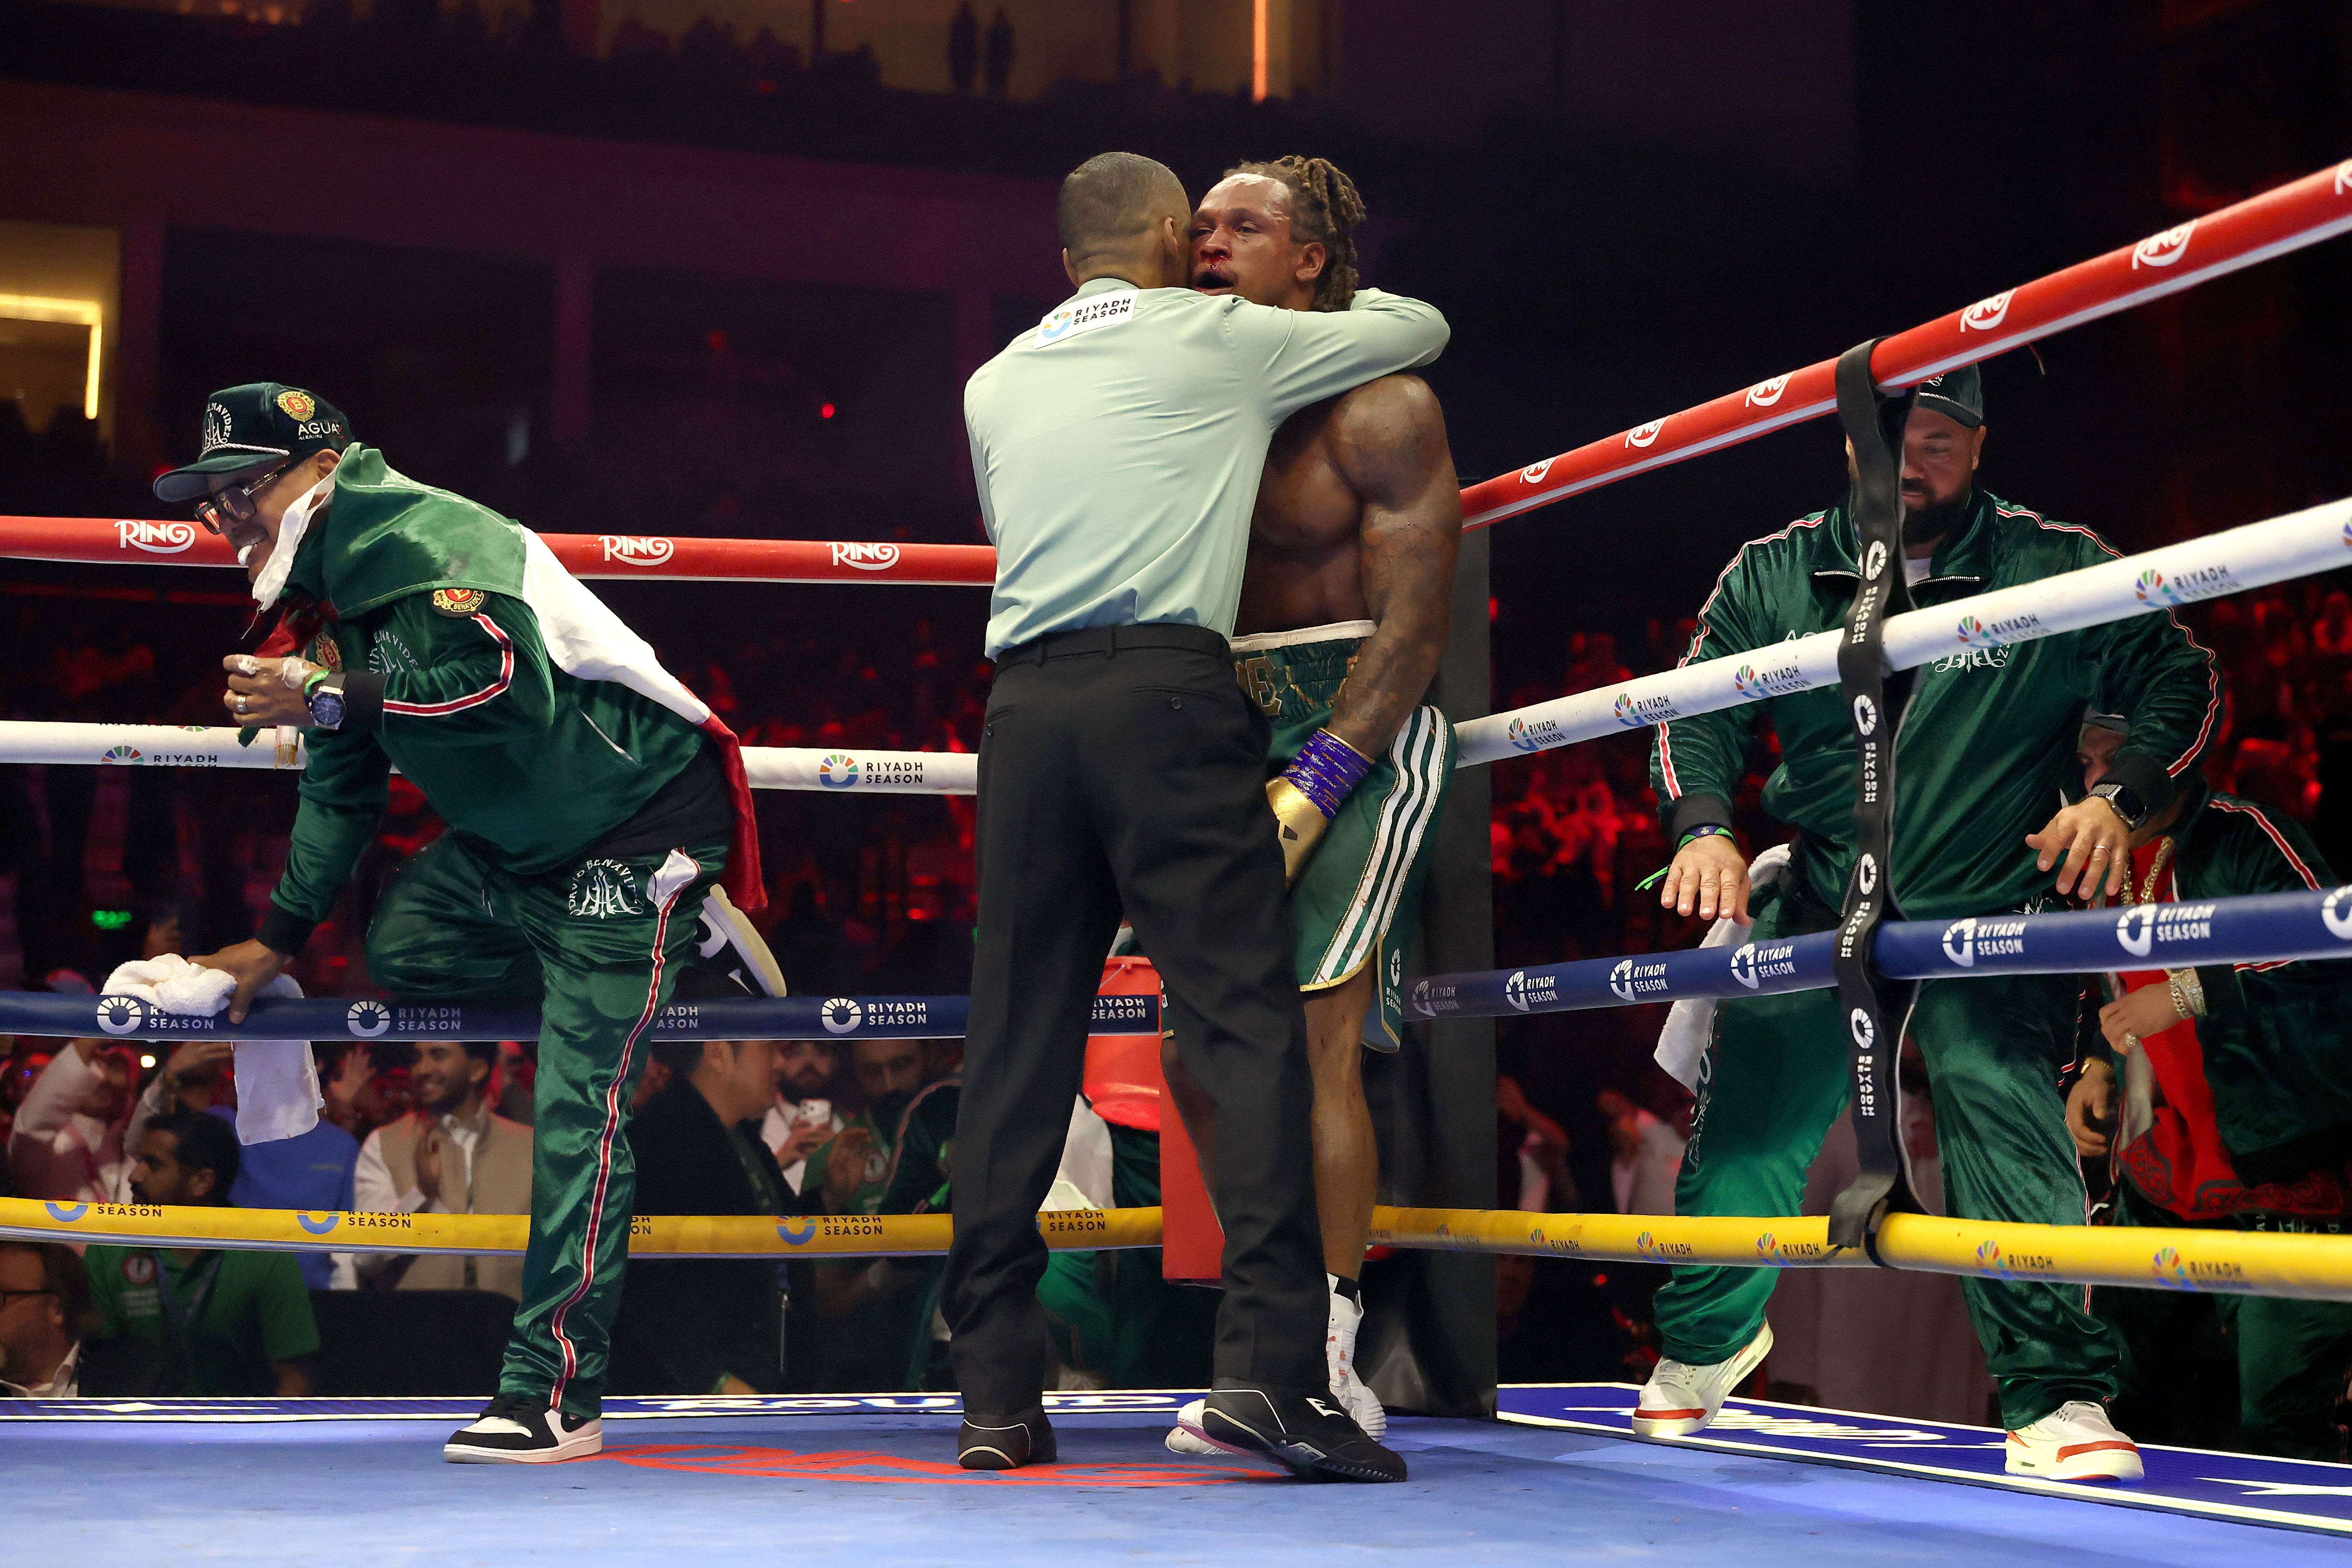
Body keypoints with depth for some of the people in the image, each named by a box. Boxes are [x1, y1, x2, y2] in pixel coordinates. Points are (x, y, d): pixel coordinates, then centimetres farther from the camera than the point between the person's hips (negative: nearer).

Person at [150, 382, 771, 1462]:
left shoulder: (420, 536, -20)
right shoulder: (331, 586, 10)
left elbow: (509, 677, -35)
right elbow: (341, 782, 19)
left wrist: (330, 696, -28)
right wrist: (279, 939, 19)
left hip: (641, 822, -10)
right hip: (516, 837, 10)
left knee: (575, 1105, -13)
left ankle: (553, 1395, -11)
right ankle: (649, 951, 14)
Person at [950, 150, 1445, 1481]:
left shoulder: (996, 383, 23)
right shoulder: (1221, 338, 11)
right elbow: (1421, 326, 23)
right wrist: (1334, 298, 44)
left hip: (1025, 698, 5)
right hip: (1165, 689, -5)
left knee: (1019, 1042, 5)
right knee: (1250, 1015, -7)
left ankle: (998, 1393, 4)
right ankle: (1271, 1361, -18)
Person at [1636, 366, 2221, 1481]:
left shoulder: (2055, 568, -2)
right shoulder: (1776, 575, 4)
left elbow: (2179, 679, 4)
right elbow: (1698, 711, 6)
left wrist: (2120, 799, -12)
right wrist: (1702, 824, -12)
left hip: (1987, 916, -3)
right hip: (1815, 908, 3)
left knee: (2009, 1127, -20)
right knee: (1741, 1128, 8)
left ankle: (2058, 1399, -10)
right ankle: (1704, 1343, 33)